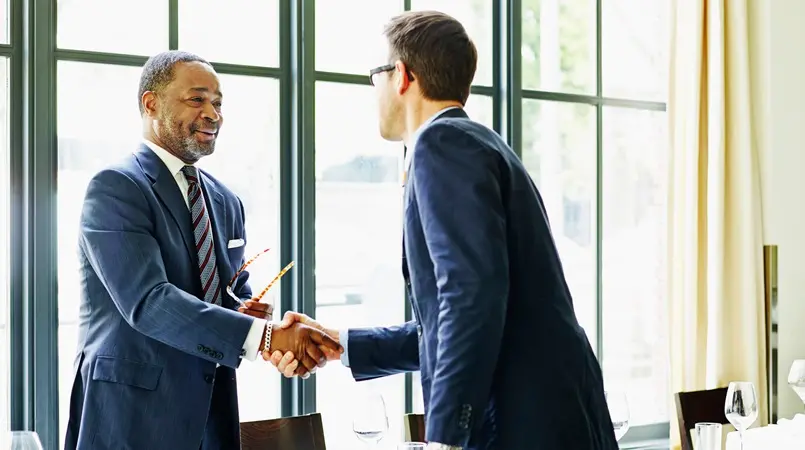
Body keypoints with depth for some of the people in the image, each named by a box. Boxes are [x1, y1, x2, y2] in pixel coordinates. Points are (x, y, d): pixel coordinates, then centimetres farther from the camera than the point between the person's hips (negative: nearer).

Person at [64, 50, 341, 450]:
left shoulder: (226, 202, 13)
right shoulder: (115, 188, -10)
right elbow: (147, 301, -21)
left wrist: (249, 311, -7)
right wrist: (264, 336, -28)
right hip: (133, 416, -6)